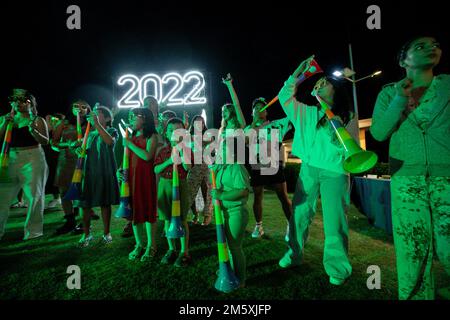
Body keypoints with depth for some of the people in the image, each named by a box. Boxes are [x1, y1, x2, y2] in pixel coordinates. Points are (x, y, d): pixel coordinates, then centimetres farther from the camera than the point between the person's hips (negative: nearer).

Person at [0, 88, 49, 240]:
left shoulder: (37, 120, 2)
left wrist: (33, 130, -21)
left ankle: (33, 232, 9)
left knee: (34, 195, -1)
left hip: (32, 160, -4)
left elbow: (45, 141, -5)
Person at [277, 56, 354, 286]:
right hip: (309, 168, 3)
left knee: (334, 220, -5)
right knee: (299, 214, 6)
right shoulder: (308, 111, 13)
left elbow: (346, 147, -2)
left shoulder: (345, 117, 6)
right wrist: (299, 71, 10)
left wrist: (330, 127, -15)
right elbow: (285, 96, 14)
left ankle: (338, 268, 10)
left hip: (335, 171, -3)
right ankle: (294, 254, 22)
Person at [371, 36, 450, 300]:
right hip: (406, 180, 0)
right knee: (412, 249, 5)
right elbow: (378, 133, -2)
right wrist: (399, 100, -10)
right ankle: (415, 296, 20)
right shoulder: (390, 93, 9)